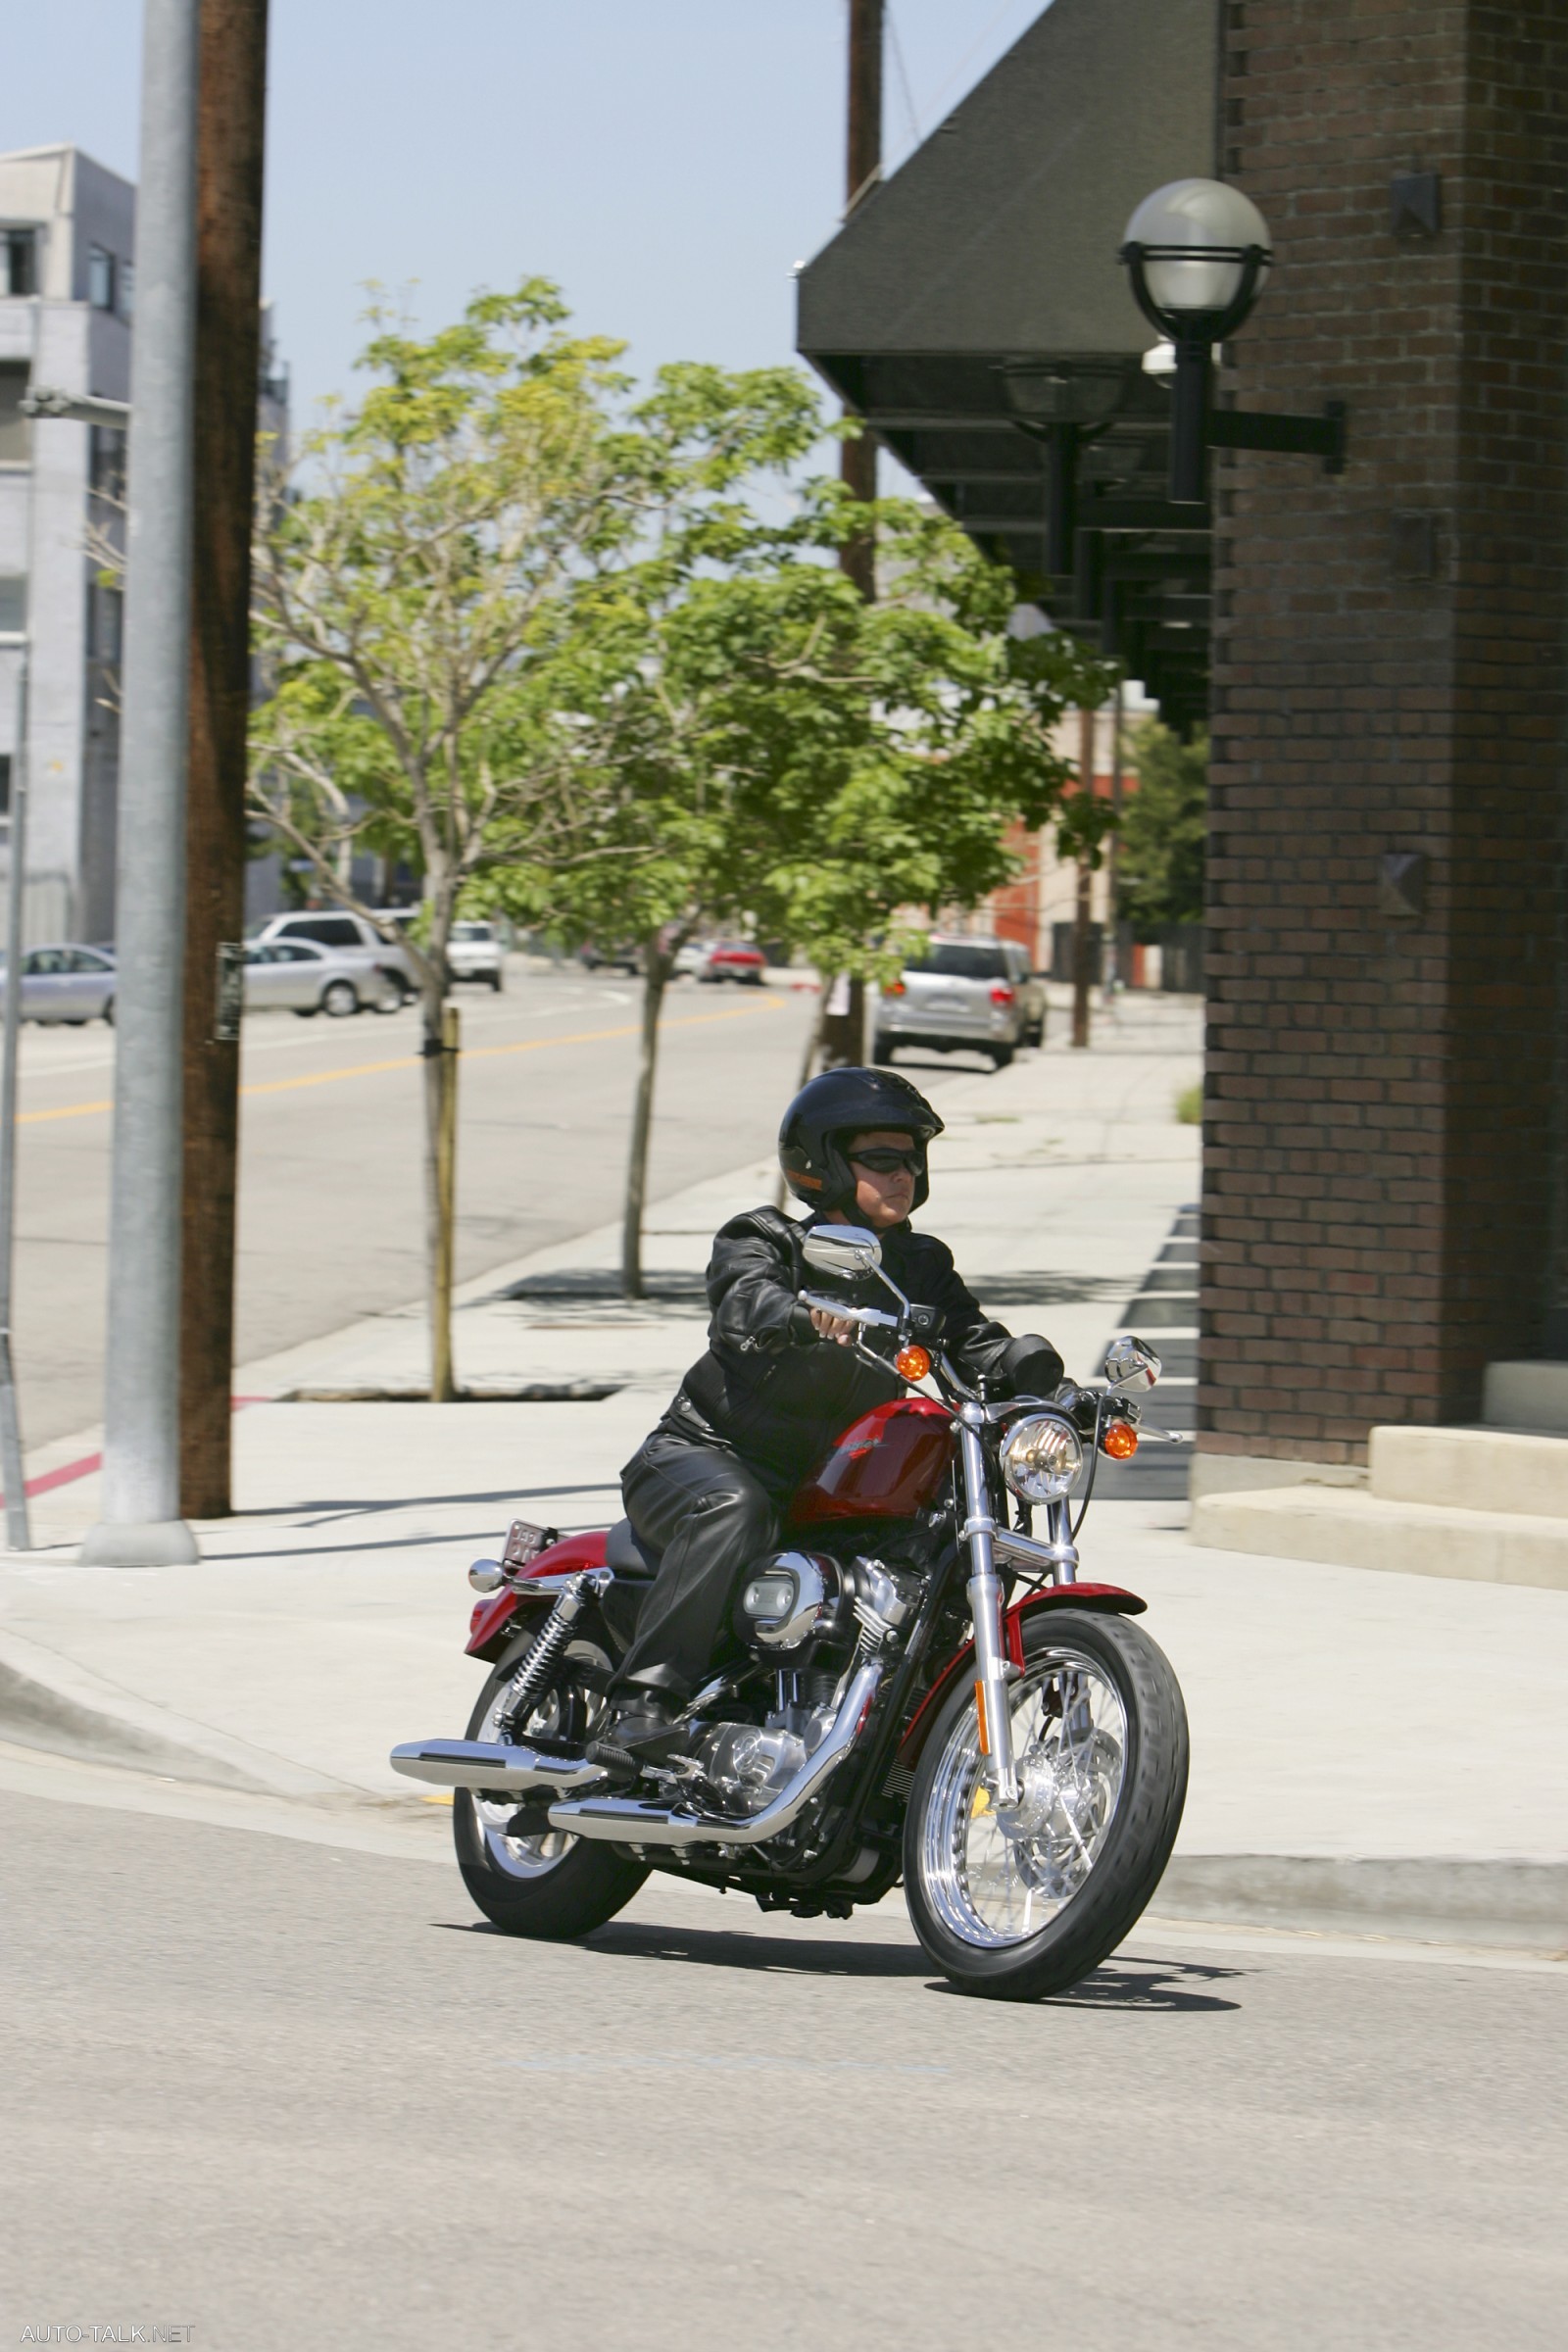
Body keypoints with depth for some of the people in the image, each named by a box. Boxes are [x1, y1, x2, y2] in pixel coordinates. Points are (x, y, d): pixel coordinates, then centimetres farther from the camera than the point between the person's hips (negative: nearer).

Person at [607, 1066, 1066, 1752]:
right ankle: (646, 1696, -39)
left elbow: (971, 1339, 1)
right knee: (733, 1512, -38)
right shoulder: (763, 1241, -2)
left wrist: (1025, 1364, -24)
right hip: (704, 1455, -6)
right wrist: (807, 1318, -48)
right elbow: (746, 1299, -25)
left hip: (828, 1488, 6)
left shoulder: (919, 1267, 15)